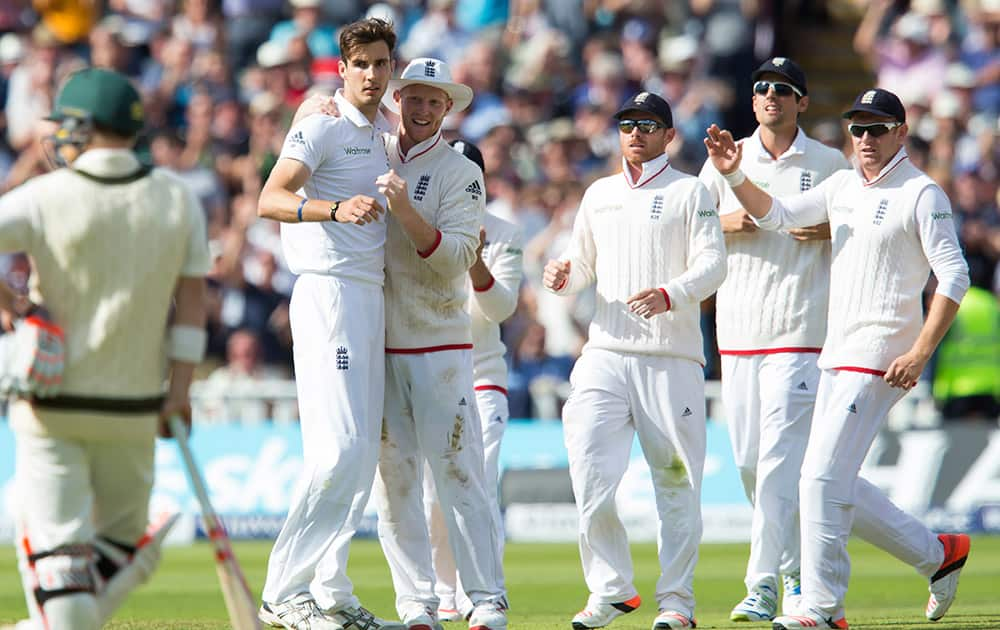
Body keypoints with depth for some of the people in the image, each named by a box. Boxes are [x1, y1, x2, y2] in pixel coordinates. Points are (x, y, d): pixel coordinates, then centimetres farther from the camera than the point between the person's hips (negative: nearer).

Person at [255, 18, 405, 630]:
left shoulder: (383, 132, 18)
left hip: (372, 298, 9)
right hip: (328, 294, -9)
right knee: (340, 447, -16)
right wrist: (338, 209, -37)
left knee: (364, 453, 8)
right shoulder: (322, 124, -7)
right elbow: (271, 200, -20)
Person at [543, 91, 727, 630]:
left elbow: (712, 263, -5)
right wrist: (562, 273, 0)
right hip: (605, 354, 4)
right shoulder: (599, 194, 19)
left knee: (676, 481, -1)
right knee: (590, 474, -9)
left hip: (672, 358, -4)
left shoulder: (689, 192, 4)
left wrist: (669, 294, -24)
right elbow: (583, 262, 25)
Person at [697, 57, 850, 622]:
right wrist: (726, 224, -6)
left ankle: (765, 584, -14)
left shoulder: (831, 165, 5)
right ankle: (795, 566, 22)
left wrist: (832, 230, -10)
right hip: (738, 331, 4)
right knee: (748, 459, 6)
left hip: (801, 327, -4)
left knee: (779, 458, -13)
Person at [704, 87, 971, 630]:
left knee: (823, 477, -13)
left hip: (881, 357, -8)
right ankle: (937, 554, 21)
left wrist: (920, 352, -21)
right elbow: (776, 215, 13)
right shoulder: (842, 186, 14)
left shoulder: (921, 194, -8)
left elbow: (954, 276, -13)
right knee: (833, 481, 10)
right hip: (838, 357, 8)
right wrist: (734, 176, -5)